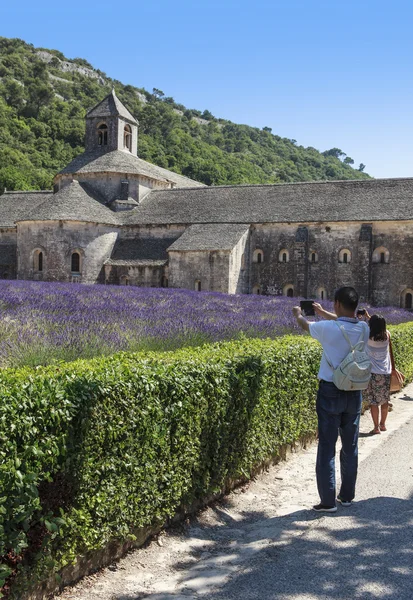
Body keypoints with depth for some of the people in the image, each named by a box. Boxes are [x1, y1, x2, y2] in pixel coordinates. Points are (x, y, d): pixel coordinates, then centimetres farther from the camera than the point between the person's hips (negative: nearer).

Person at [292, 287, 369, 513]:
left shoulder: (328, 328, -16)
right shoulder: (363, 329, -4)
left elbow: (306, 325, 5)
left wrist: (298, 315, 28)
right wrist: (323, 312, 33)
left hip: (330, 392, -4)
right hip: (354, 393, 5)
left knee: (327, 447, 1)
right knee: (350, 446, 14)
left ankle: (328, 501, 4)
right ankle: (347, 495, 24)